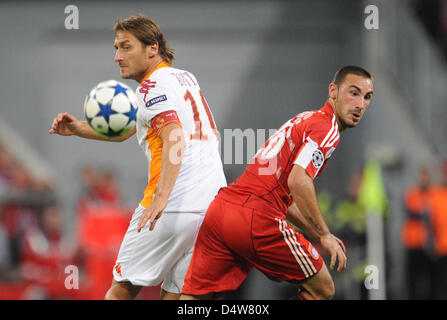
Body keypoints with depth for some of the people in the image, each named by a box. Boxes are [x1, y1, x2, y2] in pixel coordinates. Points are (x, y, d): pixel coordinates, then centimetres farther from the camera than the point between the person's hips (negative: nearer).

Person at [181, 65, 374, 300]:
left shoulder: (303, 121, 27)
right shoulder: (327, 129, -3)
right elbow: (298, 181, -20)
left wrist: (317, 235, 30)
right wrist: (324, 235, -13)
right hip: (256, 219, -9)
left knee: (193, 298, 7)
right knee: (322, 289, 7)